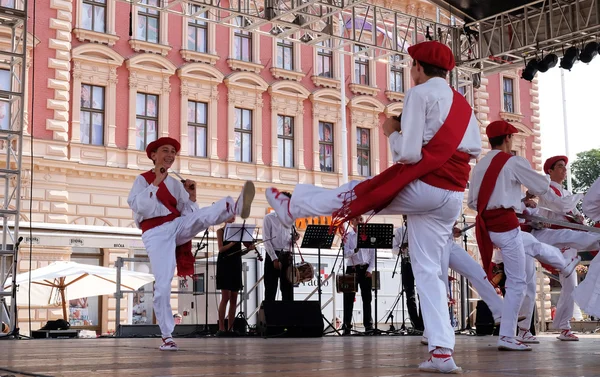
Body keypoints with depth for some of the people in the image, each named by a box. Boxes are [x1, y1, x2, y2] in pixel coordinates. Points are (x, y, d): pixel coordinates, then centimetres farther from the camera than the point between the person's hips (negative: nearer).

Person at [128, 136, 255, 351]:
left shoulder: (175, 184, 18)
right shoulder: (143, 179, 6)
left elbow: (189, 213, 13)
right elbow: (137, 206, -12)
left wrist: (191, 196, -5)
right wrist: (156, 182, -13)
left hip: (177, 226, 4)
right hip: (155, 234, -4)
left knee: (203, 216, -26)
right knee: (163, 283, -11)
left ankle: (236, 208, -58)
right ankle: (167, 336, -3)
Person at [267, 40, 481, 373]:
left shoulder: (419, 94, -7)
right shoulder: (464, 104, 17)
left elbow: (409, 153, -14)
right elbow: (473, 149, 17)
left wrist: (392, 132, 5)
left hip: (421, 186, -7)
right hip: (453, 197, 7)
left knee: (348, 195, 16)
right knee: (429, 271, 10)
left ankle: (289, 208, 39)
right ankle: (442, 352, 4)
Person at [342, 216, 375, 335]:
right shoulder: (347, 236, 2)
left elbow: (373, 254, 7)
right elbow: (345, 254, -9)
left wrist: (370, 269, -3)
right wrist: (355, 250, -28)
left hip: (365, 268, 2)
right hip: (352, 268, -2)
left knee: (367, 297, 2)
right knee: (349, 298, -2)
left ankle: (368, 324, 7)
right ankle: (347, 325, 2)